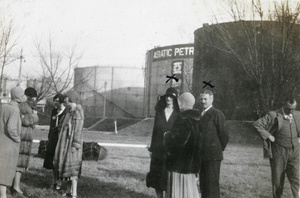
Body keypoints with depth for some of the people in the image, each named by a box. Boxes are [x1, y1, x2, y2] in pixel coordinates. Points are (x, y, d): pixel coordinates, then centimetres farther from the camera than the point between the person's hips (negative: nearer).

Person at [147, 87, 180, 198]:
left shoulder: (179, 114, -1)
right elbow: (155, 130, 10)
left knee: (169, 176, -2)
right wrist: (151, 148, 9)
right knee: (156, 175, 6)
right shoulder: (159, 112, 9)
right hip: (158, 149, 3)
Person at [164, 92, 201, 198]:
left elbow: (176, 140, -23)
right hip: (191, 161, 8)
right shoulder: (196, 119, 5)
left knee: (177, 189, 0)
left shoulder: (184, 120, -19)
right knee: (189, 188, 16)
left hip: (180, 162, -8)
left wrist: (167, 135, -3)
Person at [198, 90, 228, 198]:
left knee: (212, 185, -5)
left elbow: (223, 134, -11)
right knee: (203, 185, 13)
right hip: (202, 155, 8)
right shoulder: (200, 114, 15)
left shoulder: (217, 114, -10)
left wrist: (220, 148, -1)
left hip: (212, 156, -8)